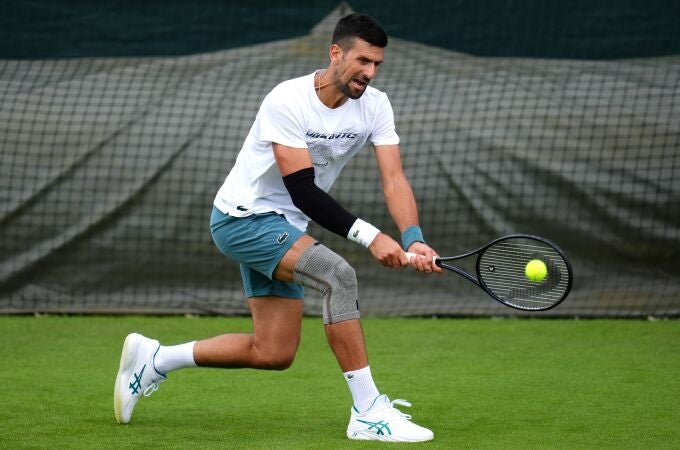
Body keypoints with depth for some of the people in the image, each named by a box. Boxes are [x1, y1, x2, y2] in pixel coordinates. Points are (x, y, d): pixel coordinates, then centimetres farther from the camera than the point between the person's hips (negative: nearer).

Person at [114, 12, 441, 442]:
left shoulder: (375, 105, -5)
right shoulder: (288, 101, -24)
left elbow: (394, 180, -14)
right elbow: (302, 190, -29)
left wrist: (414, 240, -32)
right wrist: (369, 235, -37)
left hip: (283, 228, 8)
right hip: (243, 217, -8)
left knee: (274, 353, 7)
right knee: (339, 274, -30)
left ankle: (153, 359, 23)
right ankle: (368, 412, -28)